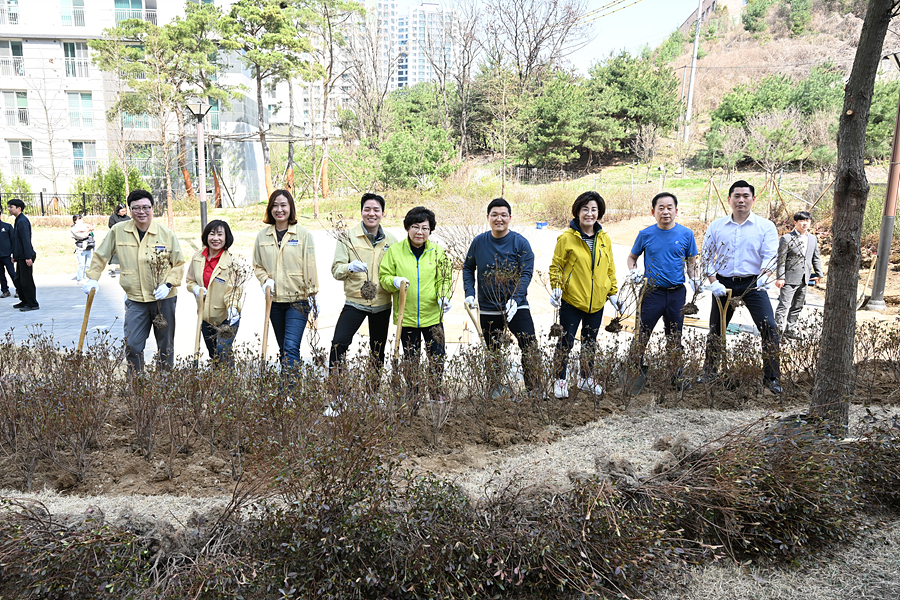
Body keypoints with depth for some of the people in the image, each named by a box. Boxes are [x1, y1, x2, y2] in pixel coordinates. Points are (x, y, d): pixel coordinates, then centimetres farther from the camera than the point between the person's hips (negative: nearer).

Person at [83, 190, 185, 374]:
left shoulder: (167, 234, -3)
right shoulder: (118, 231, 0)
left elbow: (179, 264, 3)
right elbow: (100, 255, 13)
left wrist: (168, 284, -10)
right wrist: (92, 278, 6)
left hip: (164, 299, -1)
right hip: (135, 299, 1)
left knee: (166, 346, 10)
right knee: (133, 346, -1)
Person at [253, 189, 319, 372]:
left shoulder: (303, 234, -3)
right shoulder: (262, 235, 6)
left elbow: (310, 265, -2)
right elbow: (257, 265, 14)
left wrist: (312, 294, -4)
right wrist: (265, 280, -5)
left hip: (298, 299, -4)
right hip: (274, 300, 4)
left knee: (291, 347, -13)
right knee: (283, 348, 14)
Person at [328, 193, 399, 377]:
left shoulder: (391, 240, 6)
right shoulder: (348, 236, -1)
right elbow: (336, 269, -5)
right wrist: (349, 268, -27)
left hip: (382, 304, 3)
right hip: (355, 301, -2)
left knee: (378, 350, 12)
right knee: (339, 343, -17)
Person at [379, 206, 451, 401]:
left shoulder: (437, 251, 4)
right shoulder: (394, 250, 0)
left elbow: (443, 279, 7)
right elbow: (384, 277, 3)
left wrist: (443, 297, -12)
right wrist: (394, 281, -19)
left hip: (433, 315, 1)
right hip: (406, 317, 0)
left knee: (438, 358, 2)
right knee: (410, 361, 11)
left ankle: (436, 396, 20)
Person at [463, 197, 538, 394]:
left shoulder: (520, 242, -8)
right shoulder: (479, 242, -1)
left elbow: (526, 274, -12)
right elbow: (468, 268, 10)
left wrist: (515, 299, -26)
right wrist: (469, 293, -4)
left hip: (517, 307, -2)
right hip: (487, 310, 3)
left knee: (531, 349, -9)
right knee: (493, 353, 14)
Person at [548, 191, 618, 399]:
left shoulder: (604, 239, 6)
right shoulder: (566, 238, -8)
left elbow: (610, 268, 15)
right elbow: (556, 266, -3)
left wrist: (613, 292, 11)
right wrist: (556, 288, -15)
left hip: (597, 302, 5)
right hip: (572, 300, -5)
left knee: (590, 342, 15)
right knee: (566, 341, 0)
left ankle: (586, 379, 32)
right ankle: (560, 380, 17)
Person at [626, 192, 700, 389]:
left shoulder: (686, 234, 2)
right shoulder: (645, 235, -1)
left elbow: (691, 261, 12)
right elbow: (632, 257, 13)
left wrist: (696, 279, -4)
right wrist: (633, 273, -5)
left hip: (677, 293, 2)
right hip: (652, 292, -1)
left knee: (675, 337, 12)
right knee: (642, 335, -1)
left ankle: (677, 376, 25)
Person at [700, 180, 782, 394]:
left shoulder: (766, 226, 2)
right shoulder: (716, 226, 7)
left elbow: (770, 255, -6)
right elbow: (706, 256, 7)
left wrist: (764, 276, -26)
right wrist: (713, 282, -5)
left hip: (753, 284, -2)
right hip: (724, 284, 2)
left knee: (769, 328, -13)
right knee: (715, 331, 9)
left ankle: (771, 378, -2)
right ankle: (709, 373, 26)